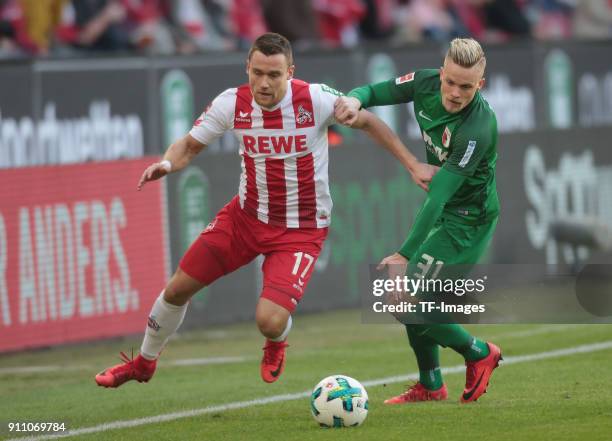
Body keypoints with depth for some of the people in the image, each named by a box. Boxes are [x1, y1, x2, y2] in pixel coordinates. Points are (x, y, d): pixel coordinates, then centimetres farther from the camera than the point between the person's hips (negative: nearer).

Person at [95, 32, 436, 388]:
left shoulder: (316, 99, -21)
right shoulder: (232, 104, -13)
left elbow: (367, 121, -5)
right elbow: (190, 145, 0)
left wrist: (413, 164, -5)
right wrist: (167, 164, -23)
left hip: (301, 229, -4)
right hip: (247, 215, 4)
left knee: (270, 321, -21)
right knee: (178, 289, 6)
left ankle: (277, 345, 20)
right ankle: (143, 364, 35)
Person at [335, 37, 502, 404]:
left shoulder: (478, 129, -33)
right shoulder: (426, 84, -12)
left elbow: (439, 195, -34)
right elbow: (374, 92, 2)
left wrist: (405, 254, -32)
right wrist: (355, 100, -24)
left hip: (468, 221, -8)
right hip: (444, 212, 8)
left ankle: (478, 353, 9)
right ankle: (430, 386, 28)